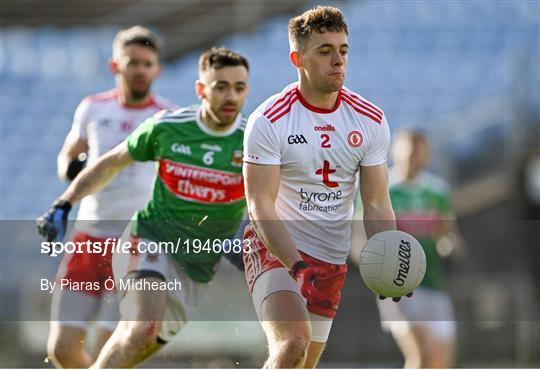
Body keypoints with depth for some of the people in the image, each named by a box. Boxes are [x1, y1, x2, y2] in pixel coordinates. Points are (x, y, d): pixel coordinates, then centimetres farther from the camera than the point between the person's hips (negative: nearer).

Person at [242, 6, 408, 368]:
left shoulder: (371, 121, 0)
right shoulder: (269, 121, -13)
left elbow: (376, 203, 4)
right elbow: (261, 205, -16)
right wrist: (296, 265, -29)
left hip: (333, 258, 5)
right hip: (275, 247, -5)